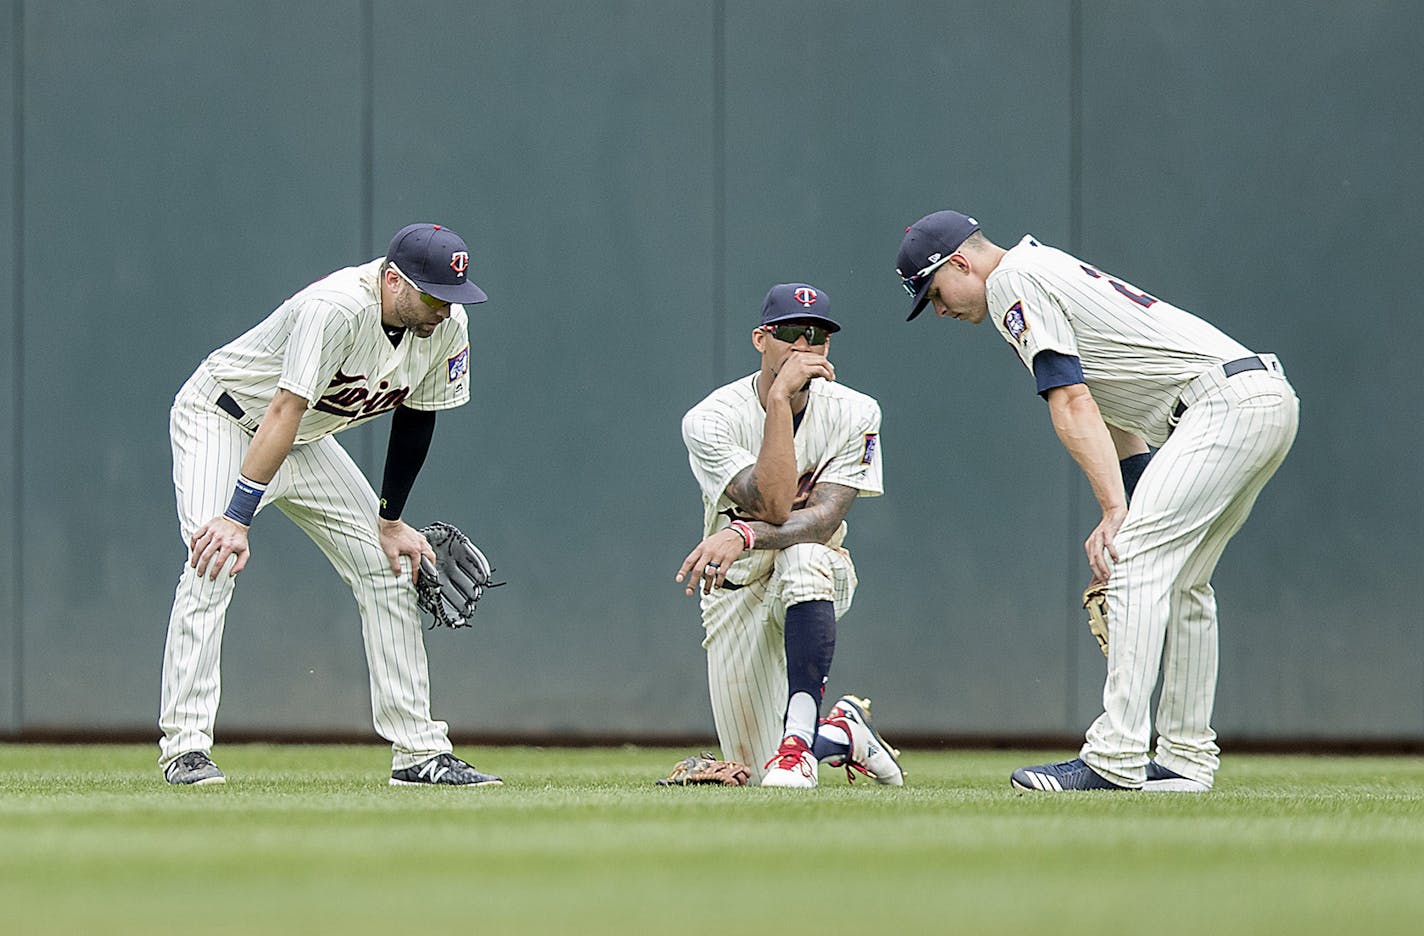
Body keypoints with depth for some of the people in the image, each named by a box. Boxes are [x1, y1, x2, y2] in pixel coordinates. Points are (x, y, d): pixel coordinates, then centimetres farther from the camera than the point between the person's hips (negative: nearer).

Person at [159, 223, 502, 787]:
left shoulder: (445, 325, -13)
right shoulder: (336, 308, -36)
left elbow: (415, 416, 2)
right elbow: (284, 413, -39)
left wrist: (391, 523, 4)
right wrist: (237, 519, -43)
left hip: (307, 444, 8)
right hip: (220, 422, -8)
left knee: (390, 569, 3)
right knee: (213, 566, -26)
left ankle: (418, 752, 8)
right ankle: (185, 747, -26)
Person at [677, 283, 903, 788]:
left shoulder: (854, 414, -11)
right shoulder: (710, 420, -16)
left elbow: (825, 516, -25)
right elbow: (775, 507, -29)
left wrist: (744, 536, -43)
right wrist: (781, 397, -33)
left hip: (820, 580, 0)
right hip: (736, 593, 0)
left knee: (803, 556, -40)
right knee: (758, 768, -6)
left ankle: (799, 737, -39)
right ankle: (842, 733, 28)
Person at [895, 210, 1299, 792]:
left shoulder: (1012, 281, -2)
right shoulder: (1050, 272, 28)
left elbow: (1072, 406, -12)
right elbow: (1112, 416, 26)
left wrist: (1115, 512, -17)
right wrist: (1123, 521, 19)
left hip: (1225, 400, -10)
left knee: (1137, 564, -14)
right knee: (1180, 580, 18)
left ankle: (1115, 759, -19)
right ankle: (1188, 761, 19)